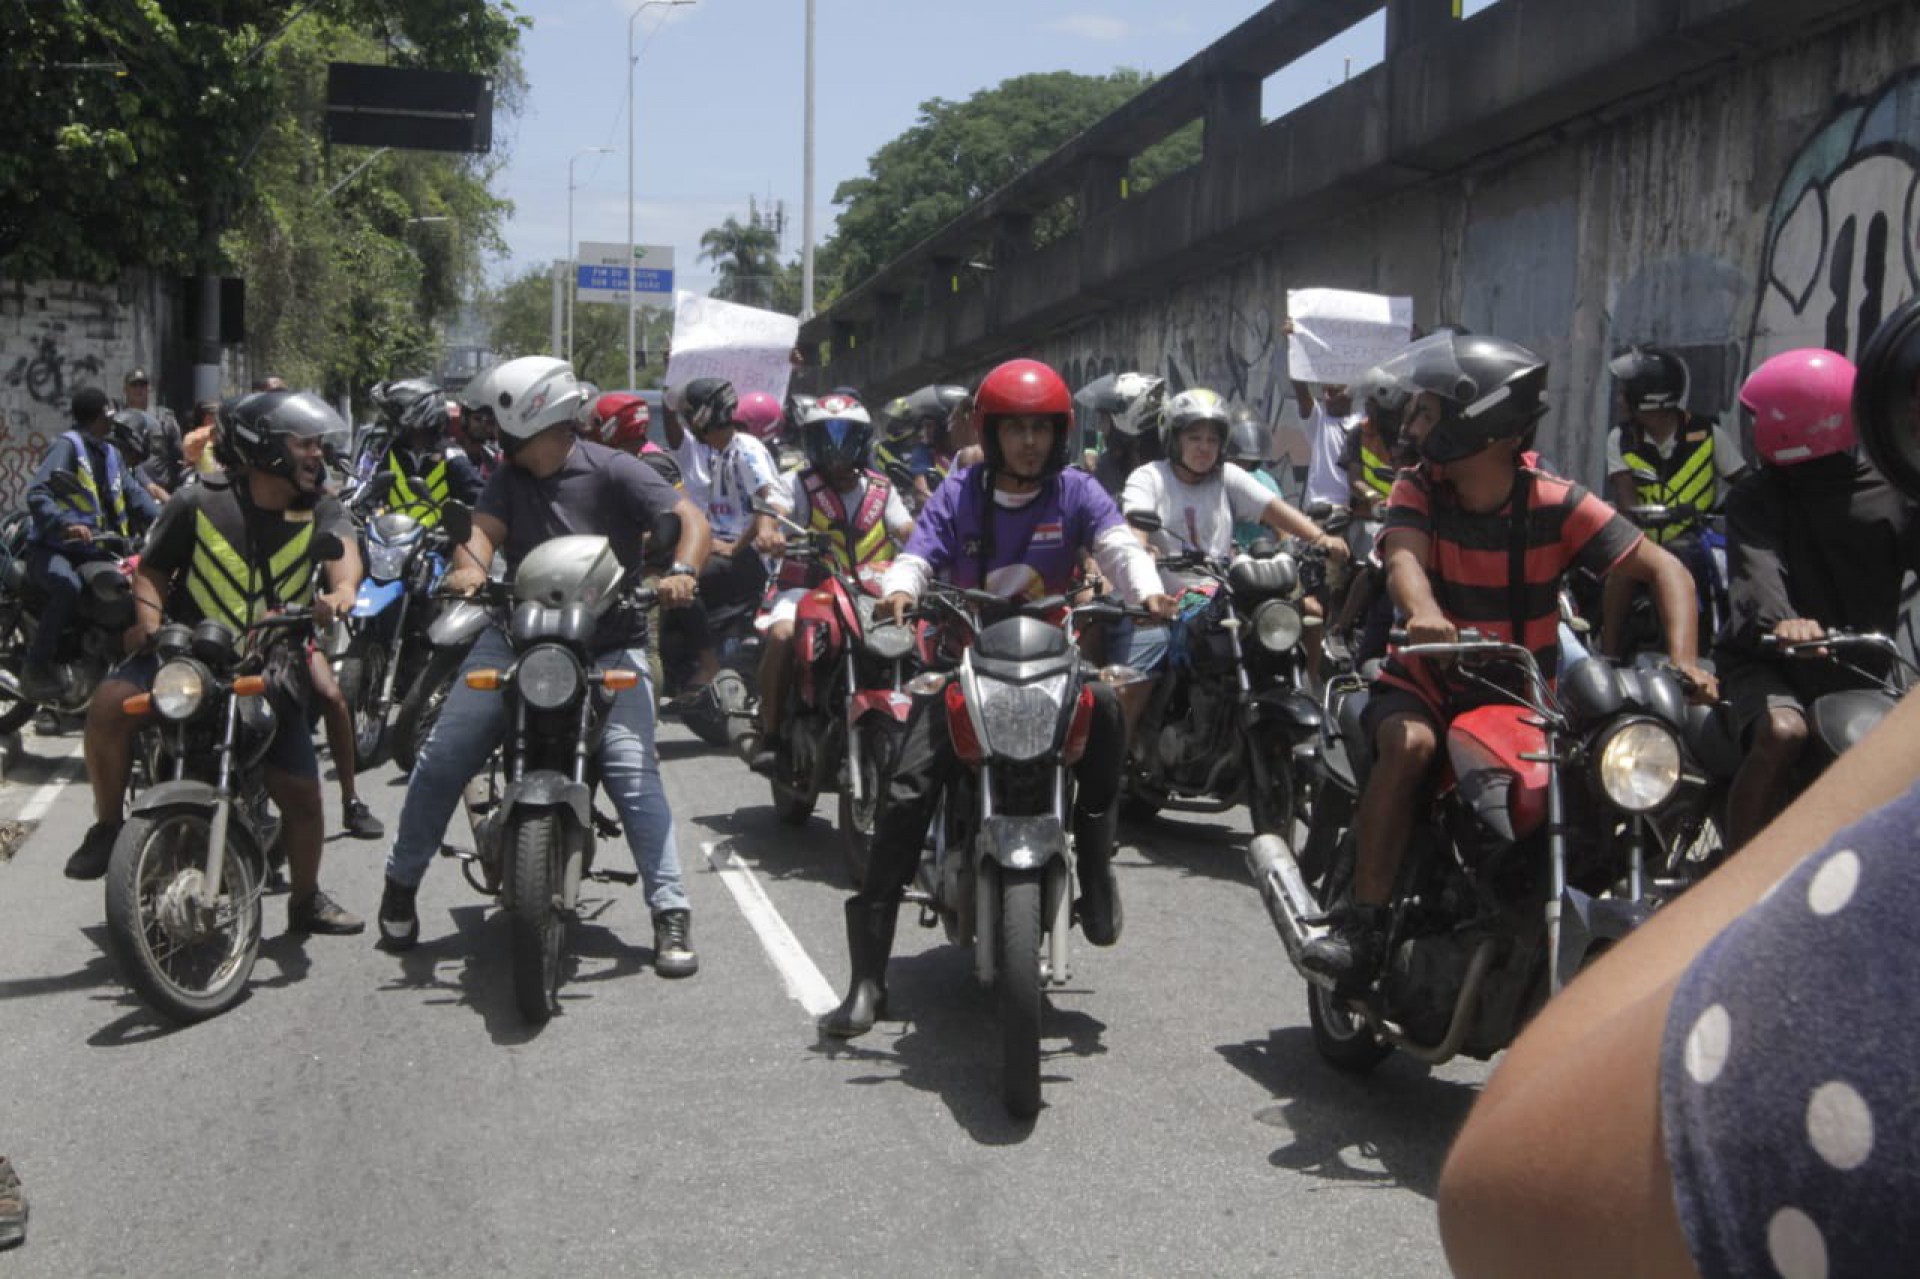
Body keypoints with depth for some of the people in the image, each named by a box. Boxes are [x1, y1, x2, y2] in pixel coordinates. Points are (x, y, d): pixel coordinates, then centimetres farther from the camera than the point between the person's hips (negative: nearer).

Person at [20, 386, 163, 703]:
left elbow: (134, 492, 9)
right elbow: (37, 495, -21)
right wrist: (66, 524, -39)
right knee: (68, 586, -37)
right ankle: (35, 668, -27)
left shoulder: (111, 454, 19)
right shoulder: (67, 446, -8)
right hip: (54, 549, -8)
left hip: (94, 551, 8)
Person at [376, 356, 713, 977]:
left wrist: (679, 571, -36)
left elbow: (691, 519, -15)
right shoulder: (509, 479, 9)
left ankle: (671, 912, -14)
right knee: (442, 756, -1)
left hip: (609, 645, -4)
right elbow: (484, 528, -6)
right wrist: (470, 567, -29)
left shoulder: (614, 472, -7)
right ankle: (402, 880, 20)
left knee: (631, 767, -19)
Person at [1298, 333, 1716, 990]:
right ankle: (1362, 922, -30)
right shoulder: (1418, 489, -4)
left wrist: (1683, 661, -28)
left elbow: (1665, 569, -10)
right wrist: (1423, 613, -49)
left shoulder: (1556, 504, -7)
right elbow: (1404, 557, -24)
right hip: (1430, 678, -1)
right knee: (1409, 742, -33)